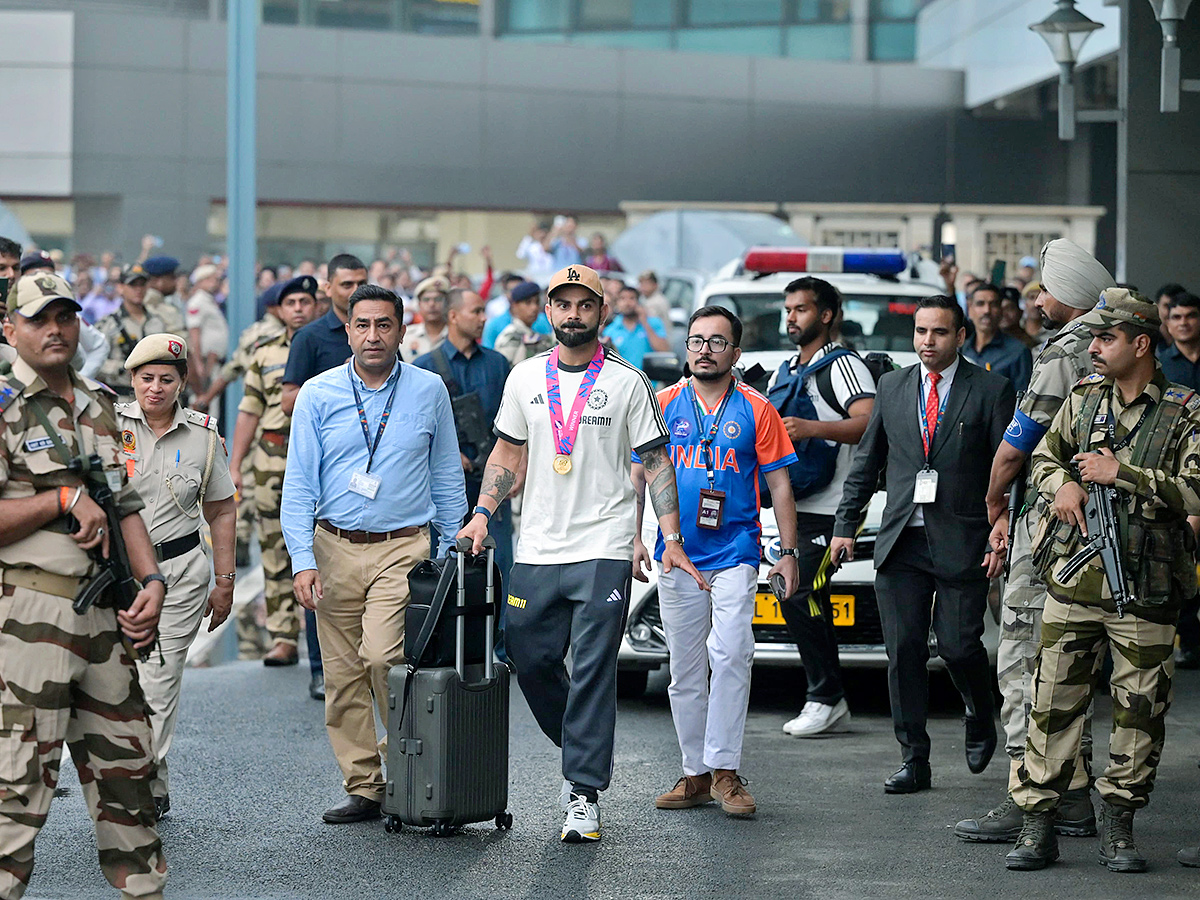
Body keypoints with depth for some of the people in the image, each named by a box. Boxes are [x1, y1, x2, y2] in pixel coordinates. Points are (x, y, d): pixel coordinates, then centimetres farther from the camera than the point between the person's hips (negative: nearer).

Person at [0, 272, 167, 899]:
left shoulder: (98, 404, 16)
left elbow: (126, 504, 19)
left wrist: (151, 580, 5)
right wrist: (64, 499, -14)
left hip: (104, 612, 7)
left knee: (125, 764, 15)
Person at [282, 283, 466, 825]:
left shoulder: (429, 391, 4)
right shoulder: (318, 395, 3)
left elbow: (447, 477, 11)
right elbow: (299, 484, 1)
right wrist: (302, 561, -9)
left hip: (404, 547, -2)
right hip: (335, 549, 2)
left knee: (382, 657, -19)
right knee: (343, 675, 3)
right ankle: (364, 788, 12)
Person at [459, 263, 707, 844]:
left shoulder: (628, 383, 0)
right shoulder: (525, 378, 10)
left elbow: (657, 463, 1)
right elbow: (506, 453, 16)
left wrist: (672, 539, -7)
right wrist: (482, 515, 3)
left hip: (603, 551, -4)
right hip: (536, 551, 4)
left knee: (593, 672, -7)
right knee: (529, 659, 7)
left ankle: (584, 794, -5)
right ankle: (584, 750, 30)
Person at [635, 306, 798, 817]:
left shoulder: (755, 410, 3)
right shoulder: (665, 405, 7)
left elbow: (778, 483, 5)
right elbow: (639, 475, 11)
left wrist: (789, 552, 0)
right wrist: (633, 537, 3)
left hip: (735, 555, -2)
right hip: (676, 558, 2)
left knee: (730, 655, -17)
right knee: (685, 669, 6)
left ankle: (725, 770, -13)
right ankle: (696, 774, 14)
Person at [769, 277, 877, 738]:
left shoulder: (843, 366, -6)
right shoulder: (783, 373, 22)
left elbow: (871, 423, -21)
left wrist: (810, 428, -29)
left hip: (827, 509, -9)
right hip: (794, 509, 9)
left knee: (799, 599, -15)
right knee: (811, 605, 8)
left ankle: (826, 697, -7)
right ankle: (829, 706, 12)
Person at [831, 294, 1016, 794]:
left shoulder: (991, 390, 1)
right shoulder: (892, 387, 12)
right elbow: (866, 462, 17)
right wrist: (846, 525, 11)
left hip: (963, 542, -3)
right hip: (901, 544, 3)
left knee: (959, 646, -5)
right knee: (903, 651, 0)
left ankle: (981, 718, 26)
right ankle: (914, 761, 7)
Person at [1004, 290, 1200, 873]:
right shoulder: (1084, 398, 10)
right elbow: (1043, 458, 21)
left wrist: (1122, 474, -14)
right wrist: (1062, 483, -1)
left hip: (1144, 591, -3)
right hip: (1072, 583, 3)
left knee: (1139, 713, 4)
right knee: (1054, 704, 1)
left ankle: (1117, 827, 16)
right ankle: (1037, 825, 7)